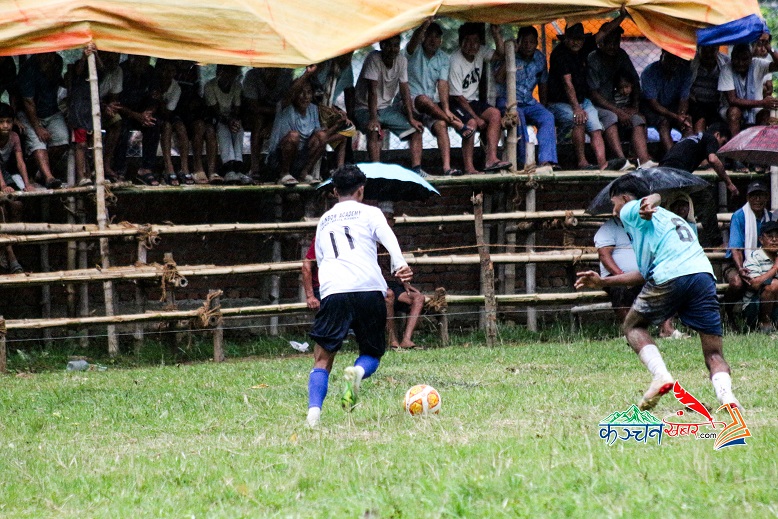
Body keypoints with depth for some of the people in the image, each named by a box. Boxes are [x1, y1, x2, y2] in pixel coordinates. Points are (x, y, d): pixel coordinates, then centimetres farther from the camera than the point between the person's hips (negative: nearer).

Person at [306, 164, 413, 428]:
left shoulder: (323, 221, 28)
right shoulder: (369, 213, 16)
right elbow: (389, 240, -3)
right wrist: (400, 266, -18)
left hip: (333, 292, 1)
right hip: (370, 290, -1)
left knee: (322, 361, 3)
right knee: (372, 353, 15)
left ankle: (314, 410, -22)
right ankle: (358, 372, -20)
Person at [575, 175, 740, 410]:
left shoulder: (631, 211, 17)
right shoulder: (671, 218, 39)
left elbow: (655, 197, -8)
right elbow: (646, 273, 43)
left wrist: (648, 204, -32)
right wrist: (603, 282, 51)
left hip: (670, 278, -6)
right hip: (704, 274, 6)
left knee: (633, 326, 18)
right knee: (713, 353, 5)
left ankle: (660, 375, -5)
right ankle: (725, 393, -24)